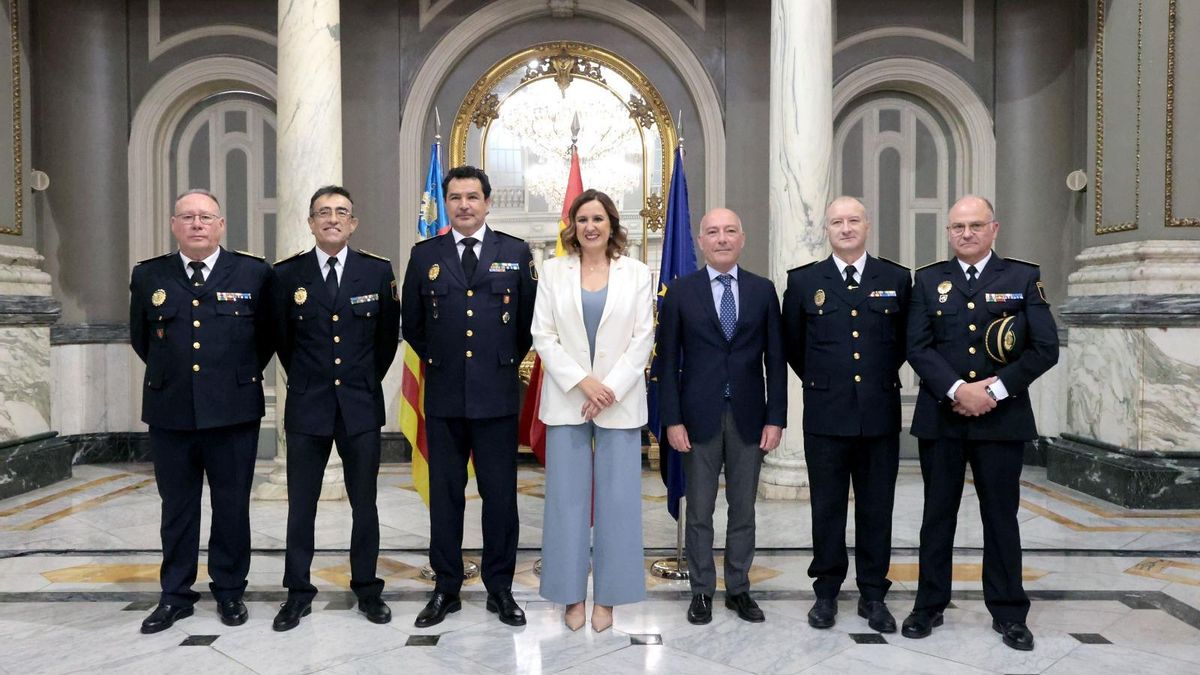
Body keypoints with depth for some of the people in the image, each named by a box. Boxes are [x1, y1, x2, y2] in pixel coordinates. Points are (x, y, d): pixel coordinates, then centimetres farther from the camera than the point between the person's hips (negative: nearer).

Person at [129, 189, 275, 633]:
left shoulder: (255, 274, -1)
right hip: (170, 412, 2)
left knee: (232, 506, 8)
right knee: (177, 507, 12)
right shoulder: (148, 276, 5)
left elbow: (268, 335, 9)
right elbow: (141, 339, 18)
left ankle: (229, 591, 22)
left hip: (233, 412, -2)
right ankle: (175, 595, 25)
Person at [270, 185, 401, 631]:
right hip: (307, 406, 0)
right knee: (301, 506, 8)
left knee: (364, 505, 9)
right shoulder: (288, 273, 0)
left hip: (361, 404, 0)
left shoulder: (378, 271, 0)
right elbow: (282, 336, 11)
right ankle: (298, 593, 22)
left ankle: (367, 590, 23)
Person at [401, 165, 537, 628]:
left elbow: (530, 319, 8)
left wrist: (508, 361, 8)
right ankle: (446, 588, 22)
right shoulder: (425, 255, 5)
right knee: (445, 494, 9)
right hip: (444, 395, 1)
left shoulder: (516, 253, 3)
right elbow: (411, 322, 13)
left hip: (497, 394, -1)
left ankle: (500, 589, 20)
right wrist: (437, 359, 10)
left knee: (500, 494, 6)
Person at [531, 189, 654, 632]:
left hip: (620, 402, 0)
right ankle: (573, 594, 17)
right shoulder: (553, 271, 5)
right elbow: (542, 335, -1)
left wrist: (610, 389, -11)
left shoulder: (636, 272, 5)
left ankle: (607, 595, 17)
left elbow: (643, 338, 0)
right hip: (566, 400, 0)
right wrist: (582, 382, -12)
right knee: (567, 497, 4)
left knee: (618, 499, 3)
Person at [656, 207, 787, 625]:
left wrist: (776, 418, -2)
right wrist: (672, 419, -6)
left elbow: (775, 359, 4)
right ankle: (702, 591, 21)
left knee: (743, 508, 11)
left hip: (749, 417, 2)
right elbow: (668, 360, -1)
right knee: (699, 510, 7)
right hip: (699, 416, -1)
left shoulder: (762, 290, 5)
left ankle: (739, 588, 25)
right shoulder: (681, 291, 0)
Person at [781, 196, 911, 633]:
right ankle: (827, 592, 22)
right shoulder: (803, 280, 2)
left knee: (876, 508, 9)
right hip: (826, 414, -1)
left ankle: (873, 595, 22)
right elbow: (792, 344, 12)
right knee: (827, 507, 8)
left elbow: (905, 340, 15)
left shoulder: (897, 279, 4)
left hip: (880, 413, 1)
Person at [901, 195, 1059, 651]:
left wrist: (996, 390, -13)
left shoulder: (1023, 278, 3)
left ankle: (1008, 613, 23)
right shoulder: (928, 280, 5)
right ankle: (929, 605, 22)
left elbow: (1045, 348, -3)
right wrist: (957, 390, -15)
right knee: (938, 514, 10)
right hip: (940, 417, 1)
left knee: (1002, 516, 9)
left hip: (1002, 418, -1)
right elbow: (917, 347, -3)